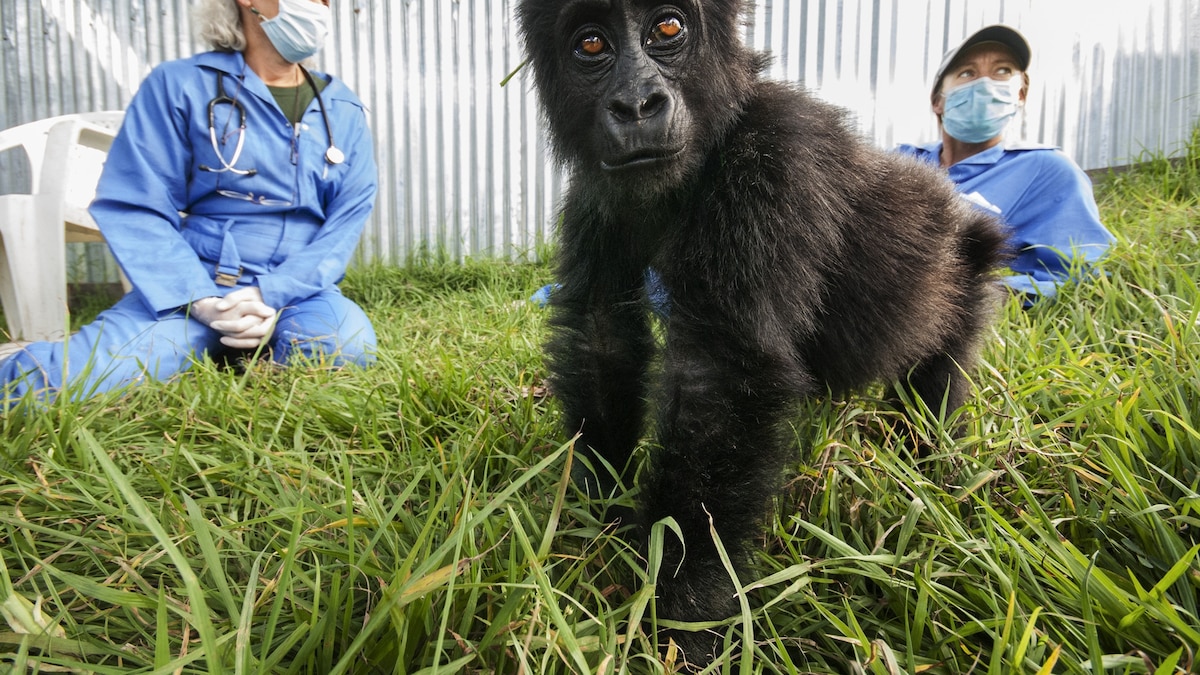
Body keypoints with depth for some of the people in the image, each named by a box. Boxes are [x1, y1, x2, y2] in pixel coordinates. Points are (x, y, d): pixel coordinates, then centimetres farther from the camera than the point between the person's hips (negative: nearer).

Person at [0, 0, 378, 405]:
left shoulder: (344, 111, 10)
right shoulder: (181, 86, 2)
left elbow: (348, 219, 1)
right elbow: (136, 209, -2)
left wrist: (275, 294, -15)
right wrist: (199, 300, -18)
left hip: (298, 290, 4)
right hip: (195, 285, -3)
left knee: (346, 346, -32)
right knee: (58, 383, -29)